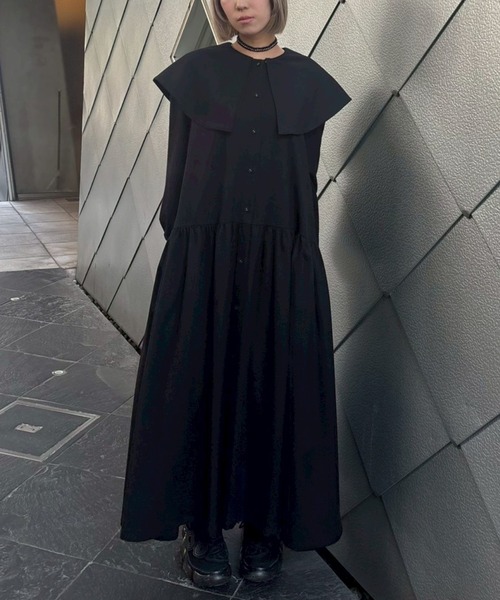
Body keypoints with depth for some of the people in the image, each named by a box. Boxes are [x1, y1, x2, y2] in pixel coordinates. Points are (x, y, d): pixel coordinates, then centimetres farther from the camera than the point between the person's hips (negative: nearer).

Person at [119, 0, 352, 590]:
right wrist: (182, 255, 0)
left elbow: (307, 183, 9)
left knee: (276, 392, 6)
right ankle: (201, 525, 22)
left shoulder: (308, 81, 9)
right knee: (200, 390, 4)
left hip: (283, 267, 2)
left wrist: (300, 263, 5)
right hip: (203, 262, -1)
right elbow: (177, 171, 4)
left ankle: (265, 524, 24)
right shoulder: (195, 72, 4)